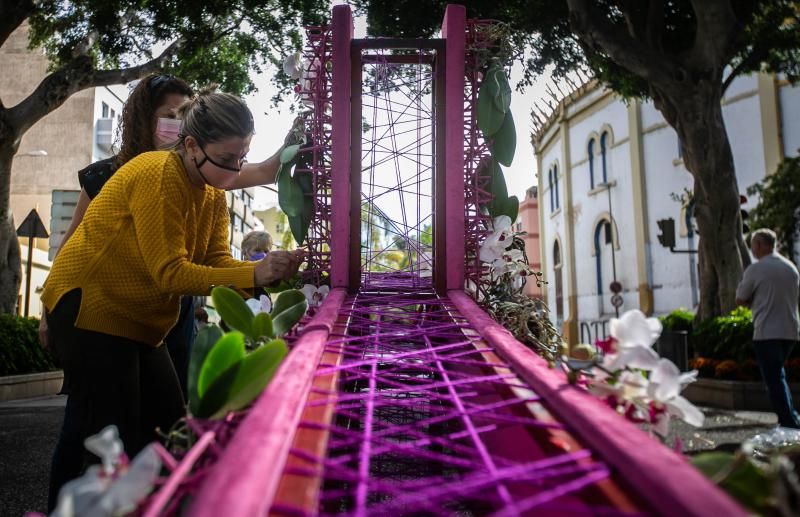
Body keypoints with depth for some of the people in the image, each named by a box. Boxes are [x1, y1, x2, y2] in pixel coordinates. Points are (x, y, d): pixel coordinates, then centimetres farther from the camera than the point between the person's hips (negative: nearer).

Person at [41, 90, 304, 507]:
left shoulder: (213, 195, 5)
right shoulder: (157, 176, -22)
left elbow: (217, 261, -5)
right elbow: (170, 272, -26)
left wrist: (267, 272, -23)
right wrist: (253, 275, -32)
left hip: (137, 320, 9)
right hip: (89, 309, -9)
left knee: (169, 429, 10)